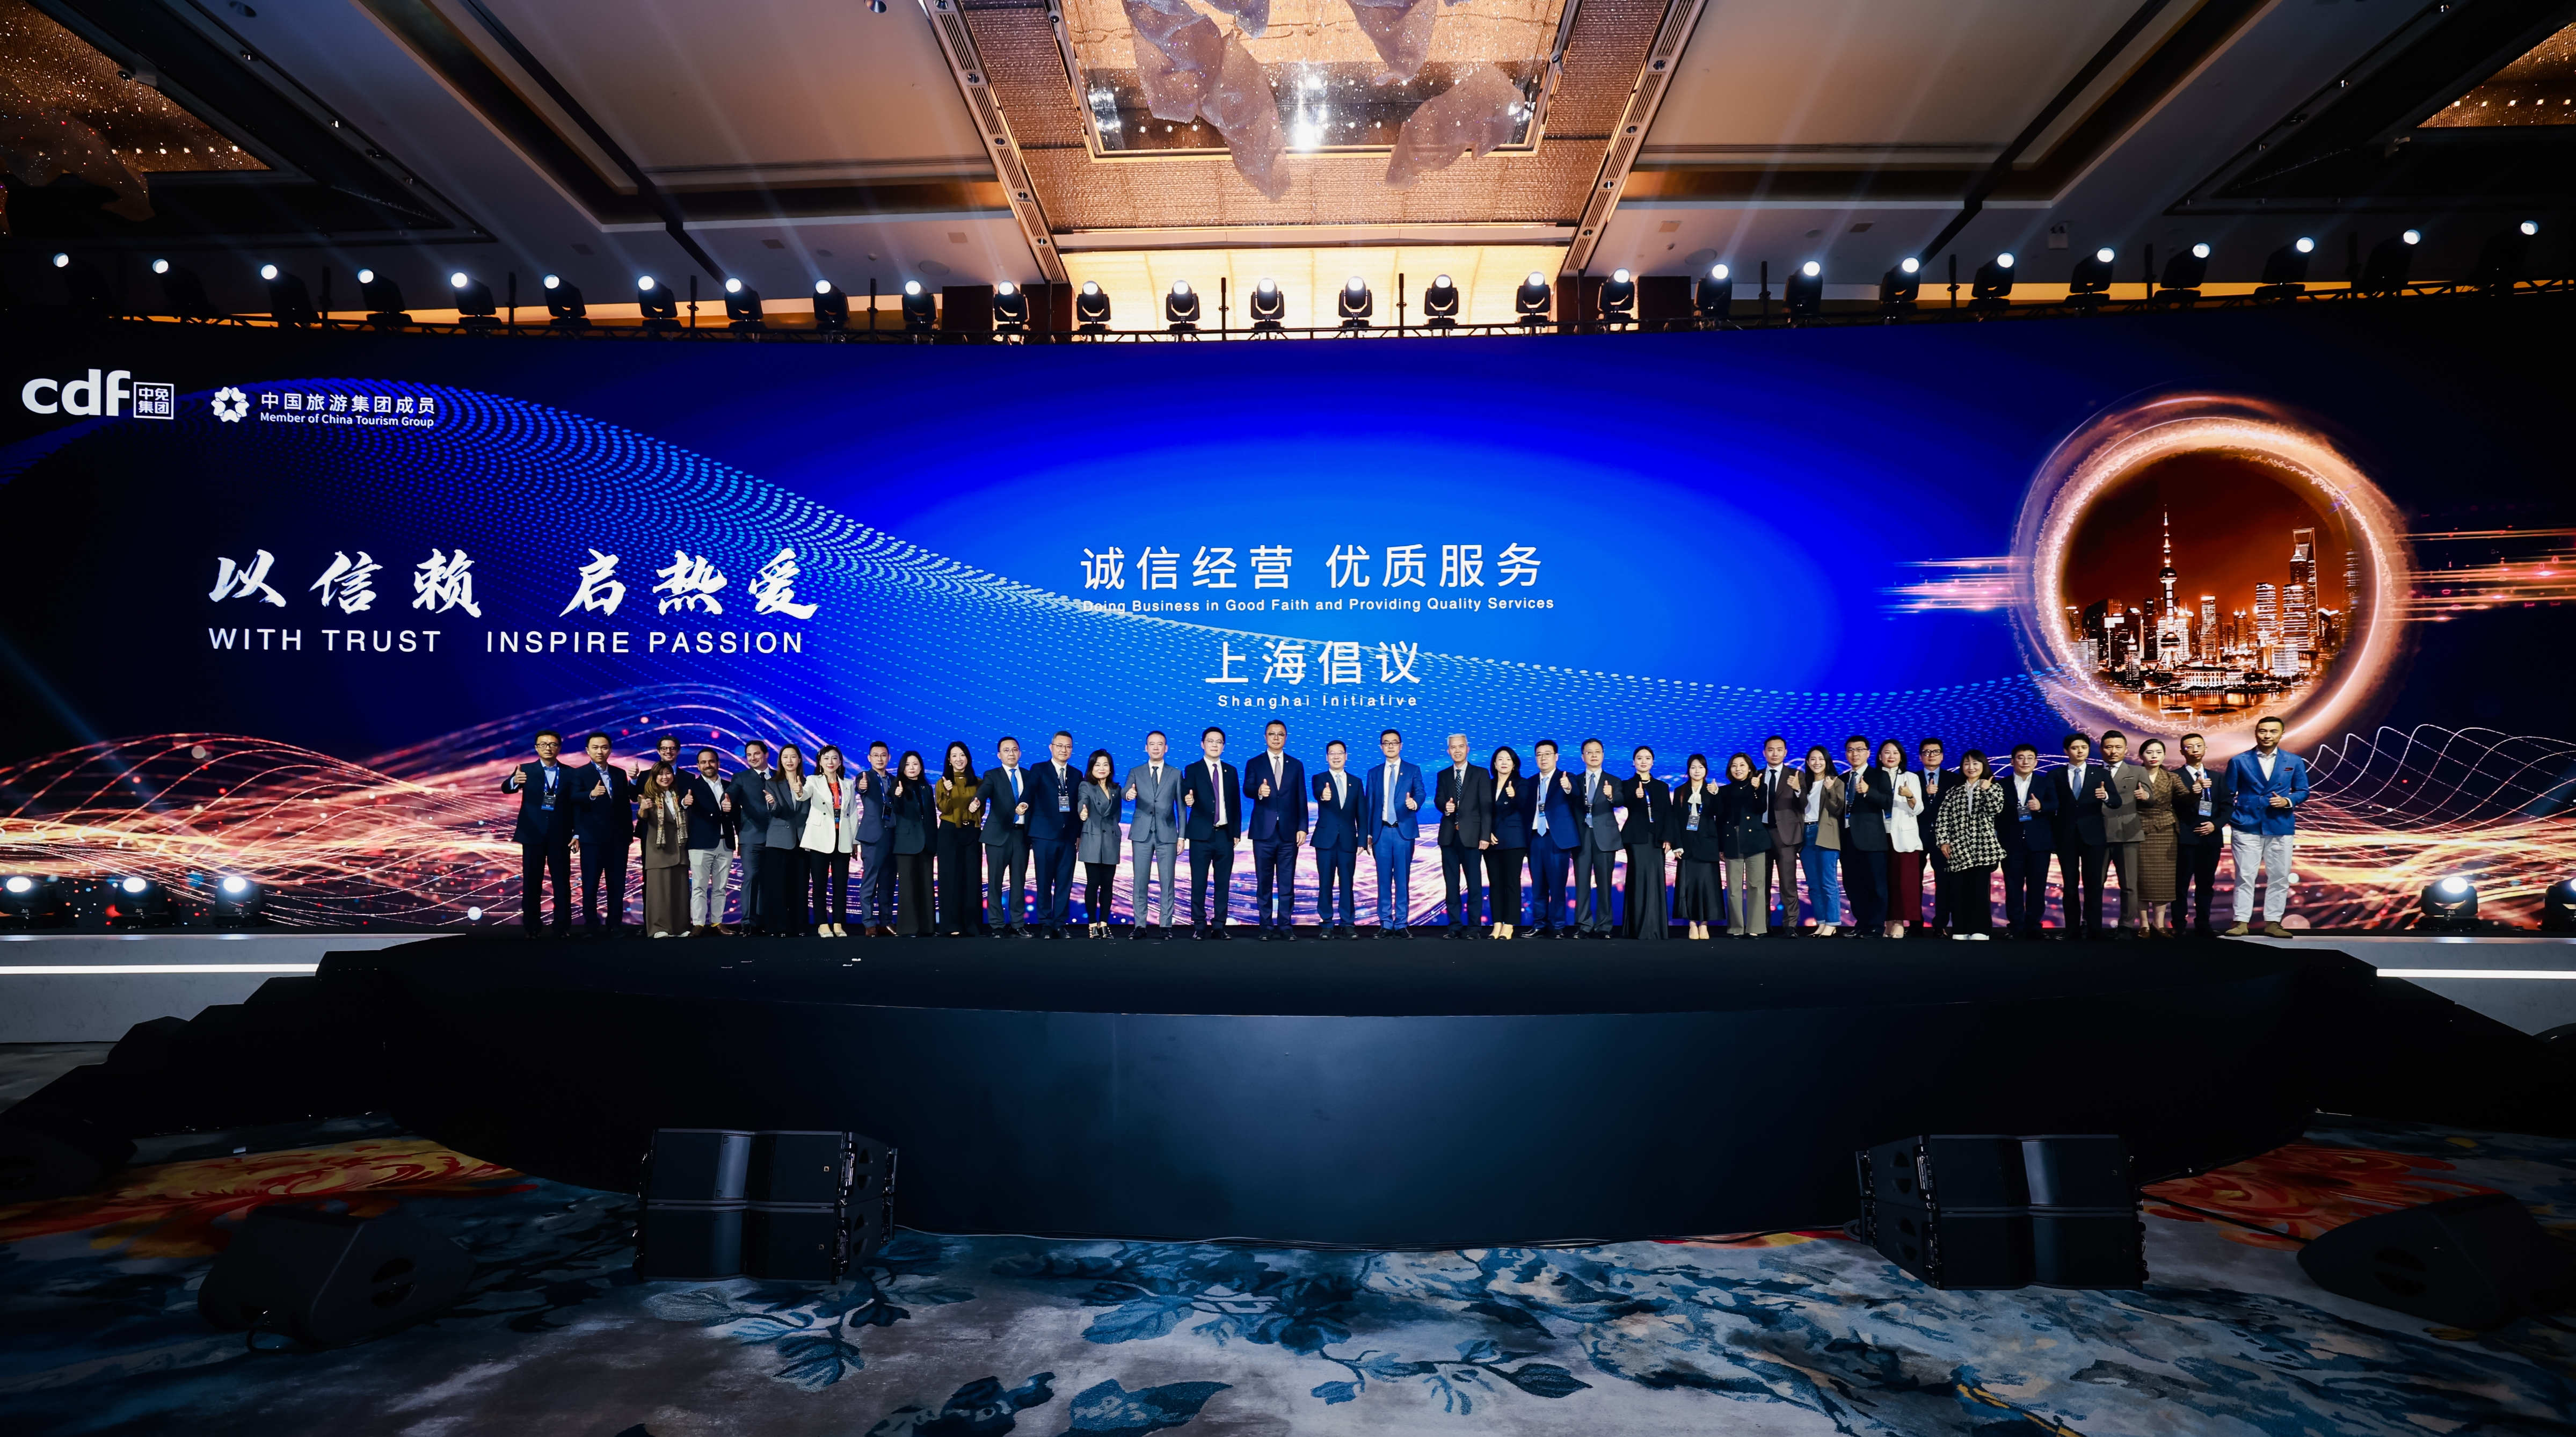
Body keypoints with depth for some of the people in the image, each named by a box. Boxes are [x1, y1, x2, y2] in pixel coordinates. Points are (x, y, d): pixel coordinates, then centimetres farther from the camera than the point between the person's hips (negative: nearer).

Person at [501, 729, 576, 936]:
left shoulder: (569, 773, 6)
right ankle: (531, 928, 10)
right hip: (533, 834, -1)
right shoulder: (526, 770, 3)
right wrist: (514, 781, -39)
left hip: (560, 836, 1)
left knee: (562, 883, 3)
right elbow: (506, 788, -15)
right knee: (531, 883, 4)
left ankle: (563, 928, 7)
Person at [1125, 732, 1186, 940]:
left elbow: (1180, 806, 7)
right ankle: (1140, 925, 7)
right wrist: (1128, 795, -33)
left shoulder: (1176, 773, 9)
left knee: (1167, 882, 0)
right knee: (1140, 882, 1)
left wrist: (1182, 836, 1)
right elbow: (1126, 794, -8)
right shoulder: (1135, 772, 9)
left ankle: (1166, 926, 4)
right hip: (1142, 834, 0)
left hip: (1167, 835, 0)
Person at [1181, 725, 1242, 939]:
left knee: (1223, 883, 5)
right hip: (1201, 834, -3)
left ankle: (1219, 926, 11)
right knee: (1199, 882, 0)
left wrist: (1236, 832, 8)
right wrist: (1188, 800, -35)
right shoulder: (1192, 770, 1)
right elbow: (1186, 796, -11)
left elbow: (1236, 804, 12)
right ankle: (1199, 926, 7)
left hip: (1225, 835, 3)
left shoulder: (1231, 771, 11)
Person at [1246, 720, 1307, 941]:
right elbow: (1247, 789, -11)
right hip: (1263, 832, -1)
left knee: (1287, 883, 3)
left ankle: (1286, 925, 8)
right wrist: (1259, 791, -34)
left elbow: (1301, 800, 8)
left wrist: (1302, 827, -1)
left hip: (1289, 832, 1)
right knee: (1264, 882, 4)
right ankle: (1265, 926, 10)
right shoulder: (1254, 764, 6)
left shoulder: (1296, 765, 11)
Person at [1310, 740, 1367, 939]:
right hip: (1326, 839, -1)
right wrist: (1323, 796, -46)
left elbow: (1362, 813, 9)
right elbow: (1318, 793, -22)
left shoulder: (1356, 782, 10)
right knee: (1325, 883, 2)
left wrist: (1362, 839, 1)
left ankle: (1348, 924, 9)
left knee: (1347, 883, 3)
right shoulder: (1319, 779, 3)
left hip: (1348, 840, 2)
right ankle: (1326, 924, 9)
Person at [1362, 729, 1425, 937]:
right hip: (1381, 832, 2)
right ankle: (1386, 924, 8)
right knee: (1384, 879, 3)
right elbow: (1369, 804, 11)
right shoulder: (1373, 773, 13)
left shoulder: (1413, 771, 7)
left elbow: (1420, 793, -6)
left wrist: (1414, 803, -30)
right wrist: (1368, 833, 5)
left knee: (1403, 879, -1)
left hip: (1404, 831, -2)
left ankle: (1402, 924, 4)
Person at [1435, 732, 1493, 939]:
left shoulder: (1481, 774, 4)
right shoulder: (1443, 775, 15)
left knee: (1474, 883, -1)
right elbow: (1438, 800, 7)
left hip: (1471, 835, -3)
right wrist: (1444, 806, -18)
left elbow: (1486, 807, -2)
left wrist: (1485, 835, -9)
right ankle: (1455, 925, 10)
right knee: (1451, 883, 5)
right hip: (1449, 836, 3)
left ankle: (1474, 926, 4)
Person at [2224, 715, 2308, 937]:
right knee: (2244, 877, -2)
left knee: (2279, 877, 4)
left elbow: (2303, 791, 10)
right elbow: (2228, 794, 7)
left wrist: (2288, 801, -8)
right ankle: (2241, 922, 1)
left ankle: (2273, 923, 12)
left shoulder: (2294, 761, 8)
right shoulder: (2239, 761, 3)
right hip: (2246, 827, -2)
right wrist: (2232, 819, 1)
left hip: (2280, 827, 2)